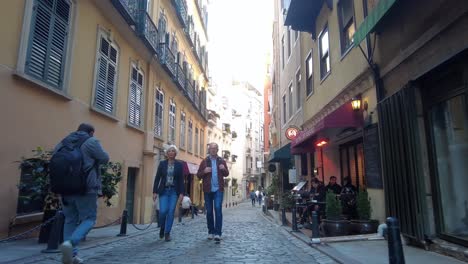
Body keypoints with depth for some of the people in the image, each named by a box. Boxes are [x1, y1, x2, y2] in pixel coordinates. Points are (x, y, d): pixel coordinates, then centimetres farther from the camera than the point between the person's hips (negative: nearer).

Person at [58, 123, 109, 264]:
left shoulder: (63, 142, 15)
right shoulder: (91, 141, -6)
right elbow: (104, 158, -4)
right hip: (86, 188, -6)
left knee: (70, 220, 14)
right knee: (89, 219, 2)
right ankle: (70, 243, -21)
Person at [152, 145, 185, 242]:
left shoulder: (179, 164, 2)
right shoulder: (162, 163, 3)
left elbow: (181, 179, 0)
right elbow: (157, 178, 3)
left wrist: (181, 193, -6)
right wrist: (155, 191, -2)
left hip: (174, 191, 0)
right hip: (163, 191, 0)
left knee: (171, 212, -3)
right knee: (163, 211, -8)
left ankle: (167, 233, 11)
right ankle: (162, 228, 21)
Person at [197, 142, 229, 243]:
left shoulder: (222, 161, 7)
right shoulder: (204, 161, 5)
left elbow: (226, 174, 11)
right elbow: (198, 175, 5)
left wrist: (224, 169, -11)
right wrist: (204, 171, -16)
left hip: (218, 189, -1)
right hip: (208, 190, 1)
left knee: (218, 209, -13)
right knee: (209, 211, 9)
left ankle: (218, 233, -11)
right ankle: (211, 232, 22)